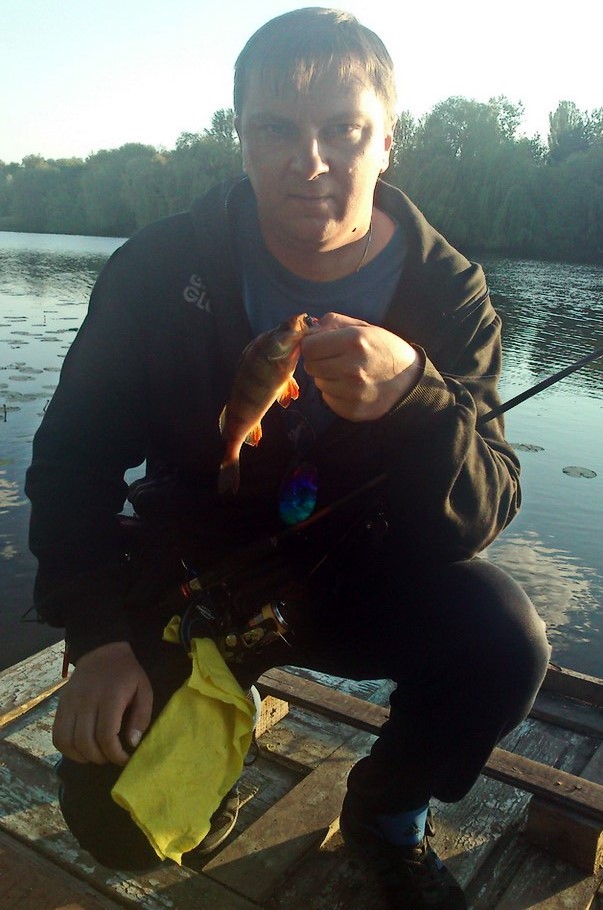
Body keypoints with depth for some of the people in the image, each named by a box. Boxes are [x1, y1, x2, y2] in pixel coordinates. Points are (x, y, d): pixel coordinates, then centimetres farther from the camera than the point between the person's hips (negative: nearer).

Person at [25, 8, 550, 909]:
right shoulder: (159, 269, -12)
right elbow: (72, 456, -8)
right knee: (118, 813, -13)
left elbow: (481, 513, -19)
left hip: (361, 576, 1)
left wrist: (413, 397, -41)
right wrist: (99, 634, -20)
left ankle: (388, 810, 9)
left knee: (506, 644, -24)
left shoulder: (448, 293, -12)